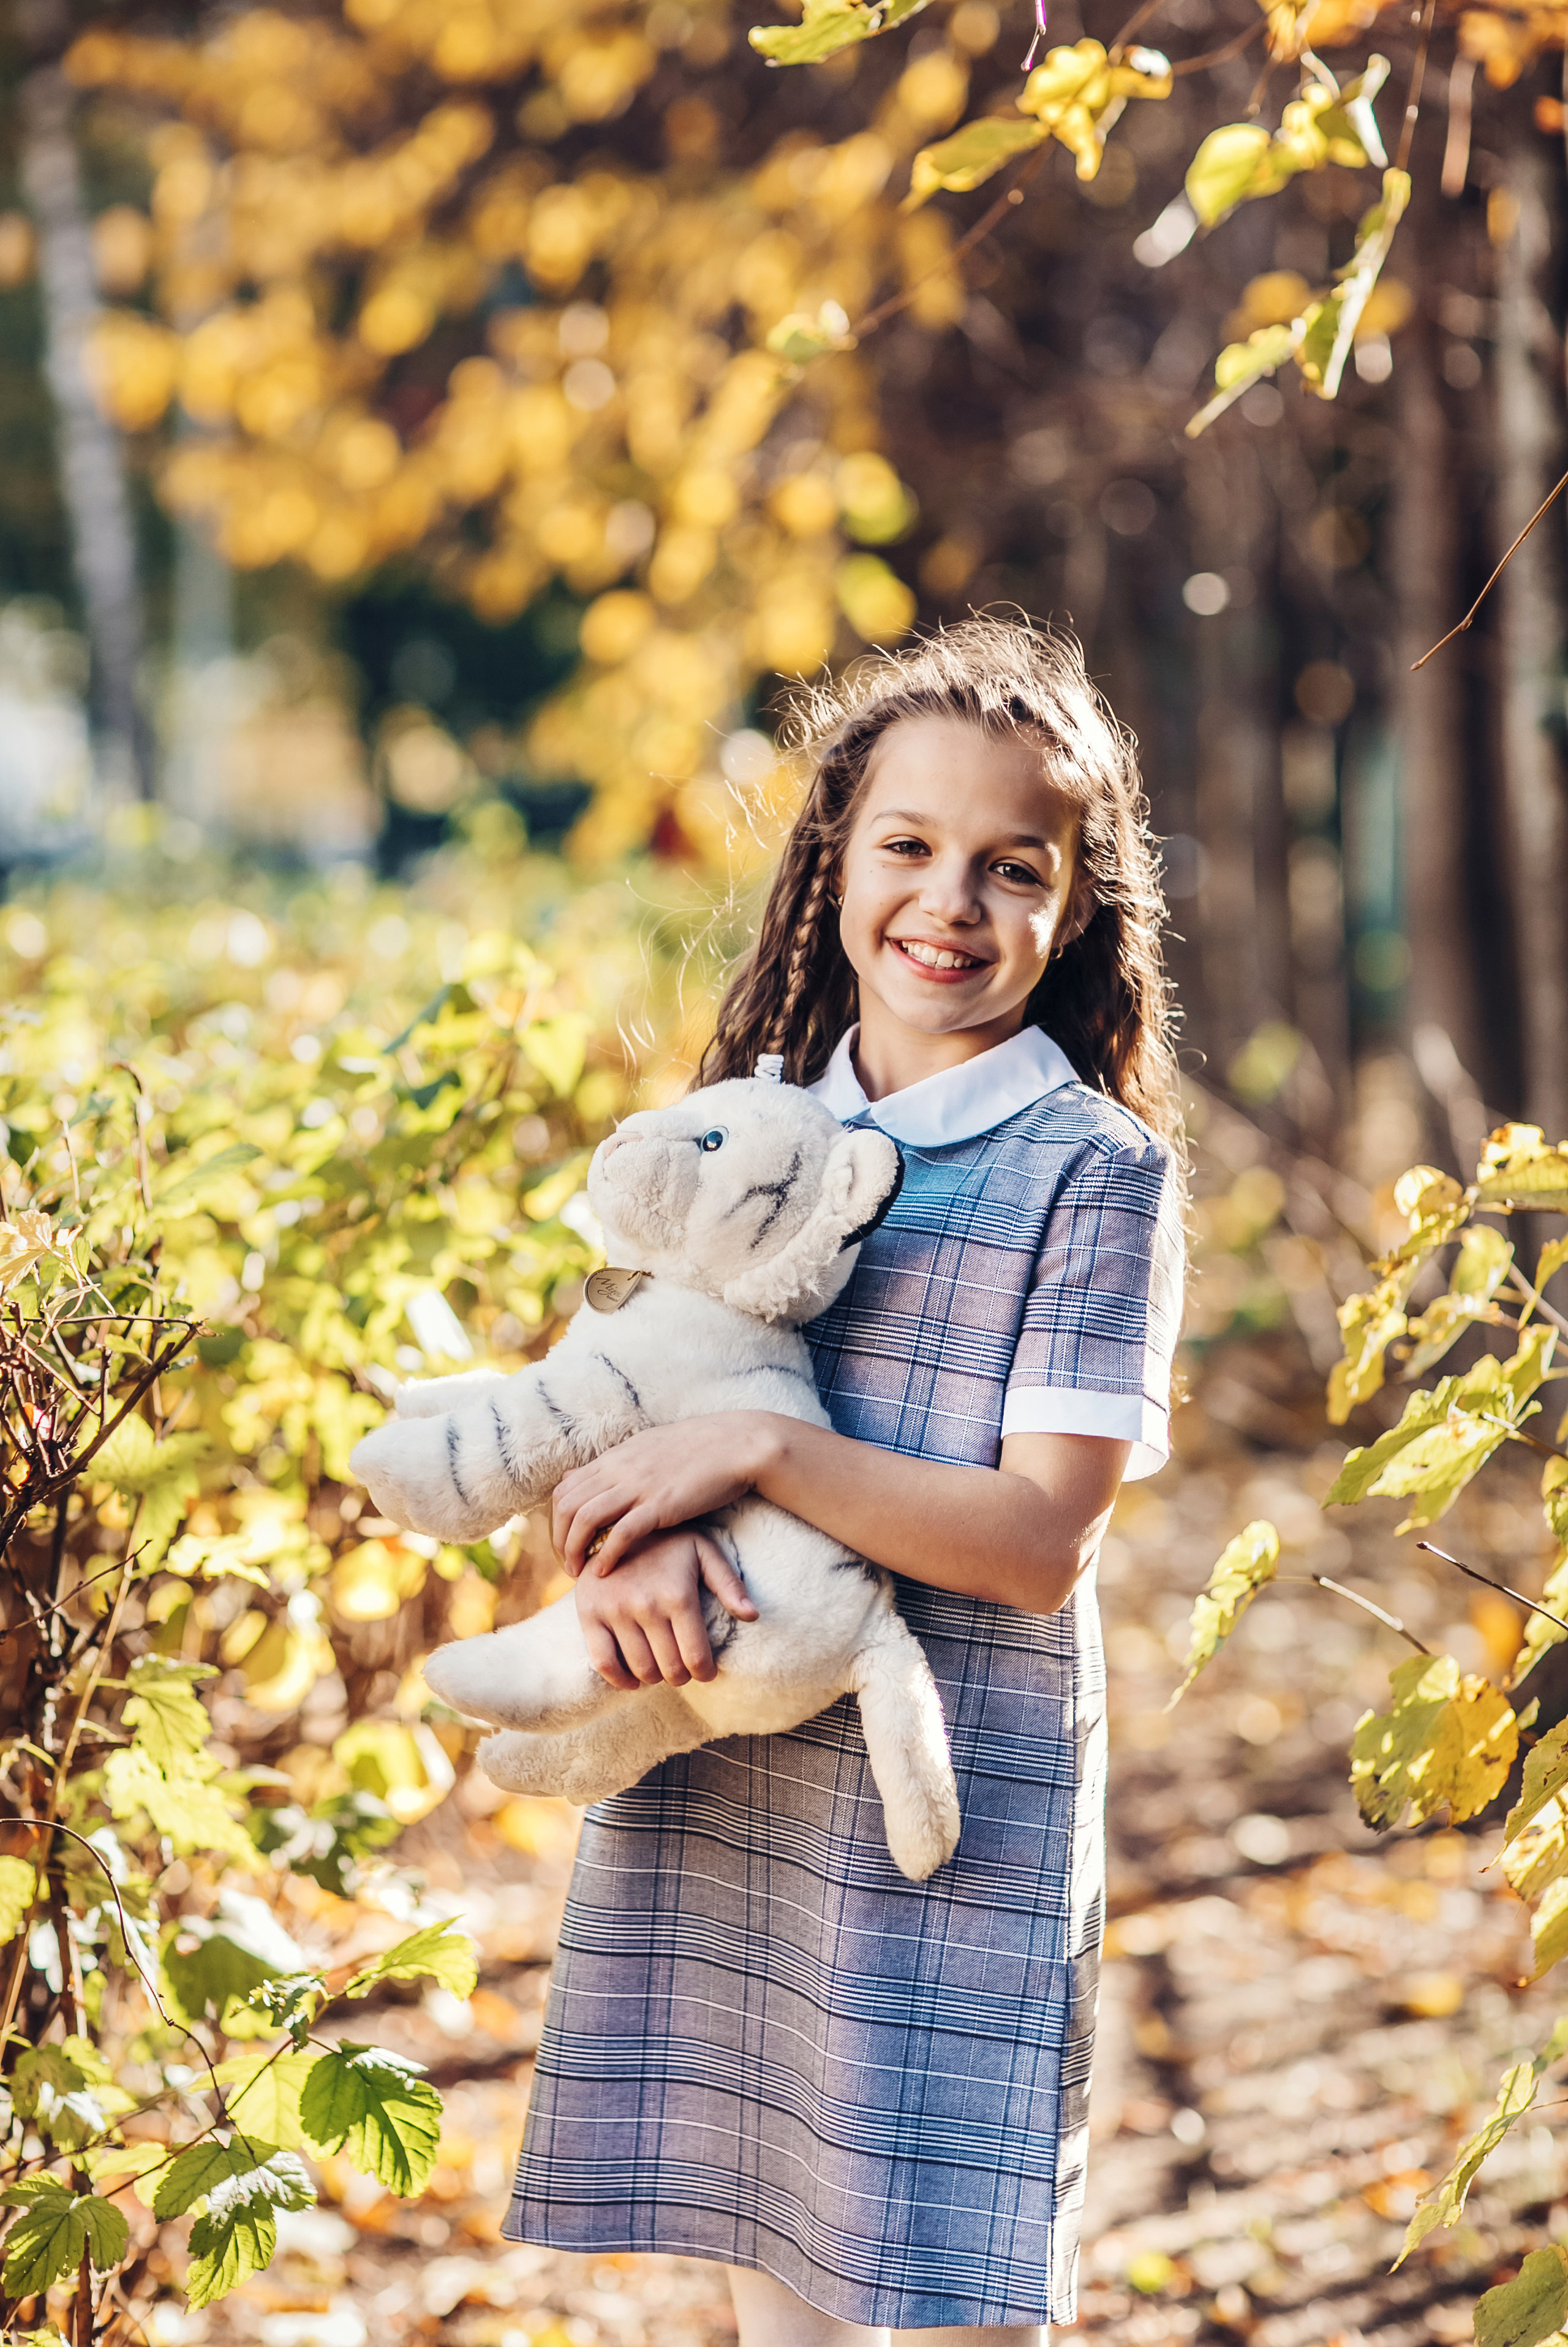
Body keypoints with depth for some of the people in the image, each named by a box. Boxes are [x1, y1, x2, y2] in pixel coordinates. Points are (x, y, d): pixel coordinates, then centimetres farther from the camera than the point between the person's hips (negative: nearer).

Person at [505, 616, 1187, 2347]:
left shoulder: (1095, 1169, -8)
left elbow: (1039, 1539, -14)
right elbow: (625, 1390, 8)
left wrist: (756, 1452, -21)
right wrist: (635, 1539, -15)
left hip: (951, 1811, -5)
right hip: (711, 1786, 5)